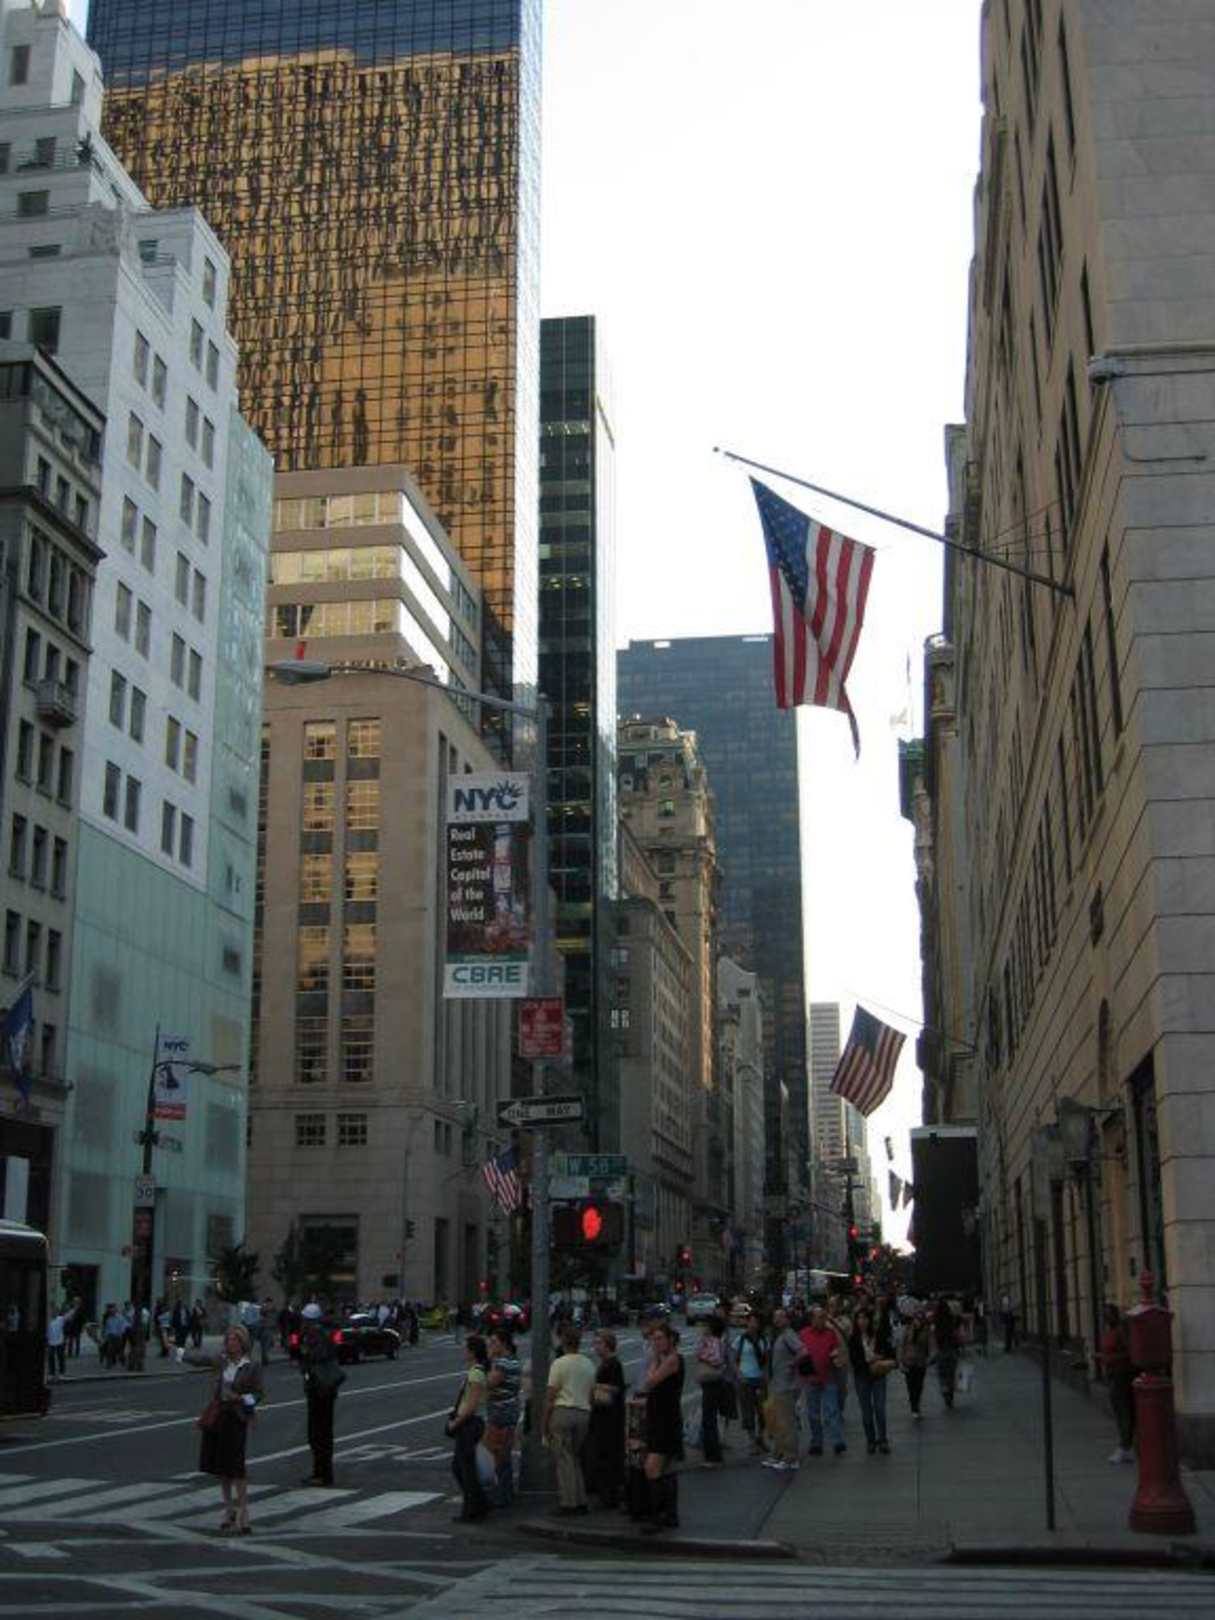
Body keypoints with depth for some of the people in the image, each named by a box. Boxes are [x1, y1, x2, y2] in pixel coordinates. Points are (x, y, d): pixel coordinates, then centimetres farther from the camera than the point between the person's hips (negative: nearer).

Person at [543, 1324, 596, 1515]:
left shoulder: (559, 1363, -6)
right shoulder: (589, 1364, 11)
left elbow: (550, 1396, -7)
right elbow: (591, 1393, 12)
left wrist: (545, 1422, -2)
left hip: (563, 1412, -6)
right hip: (584, 1412, 6)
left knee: (564, 1459, -2)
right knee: (575, 1459, 14)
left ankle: (568, 1503, -4)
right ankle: (581, 1501, 11)